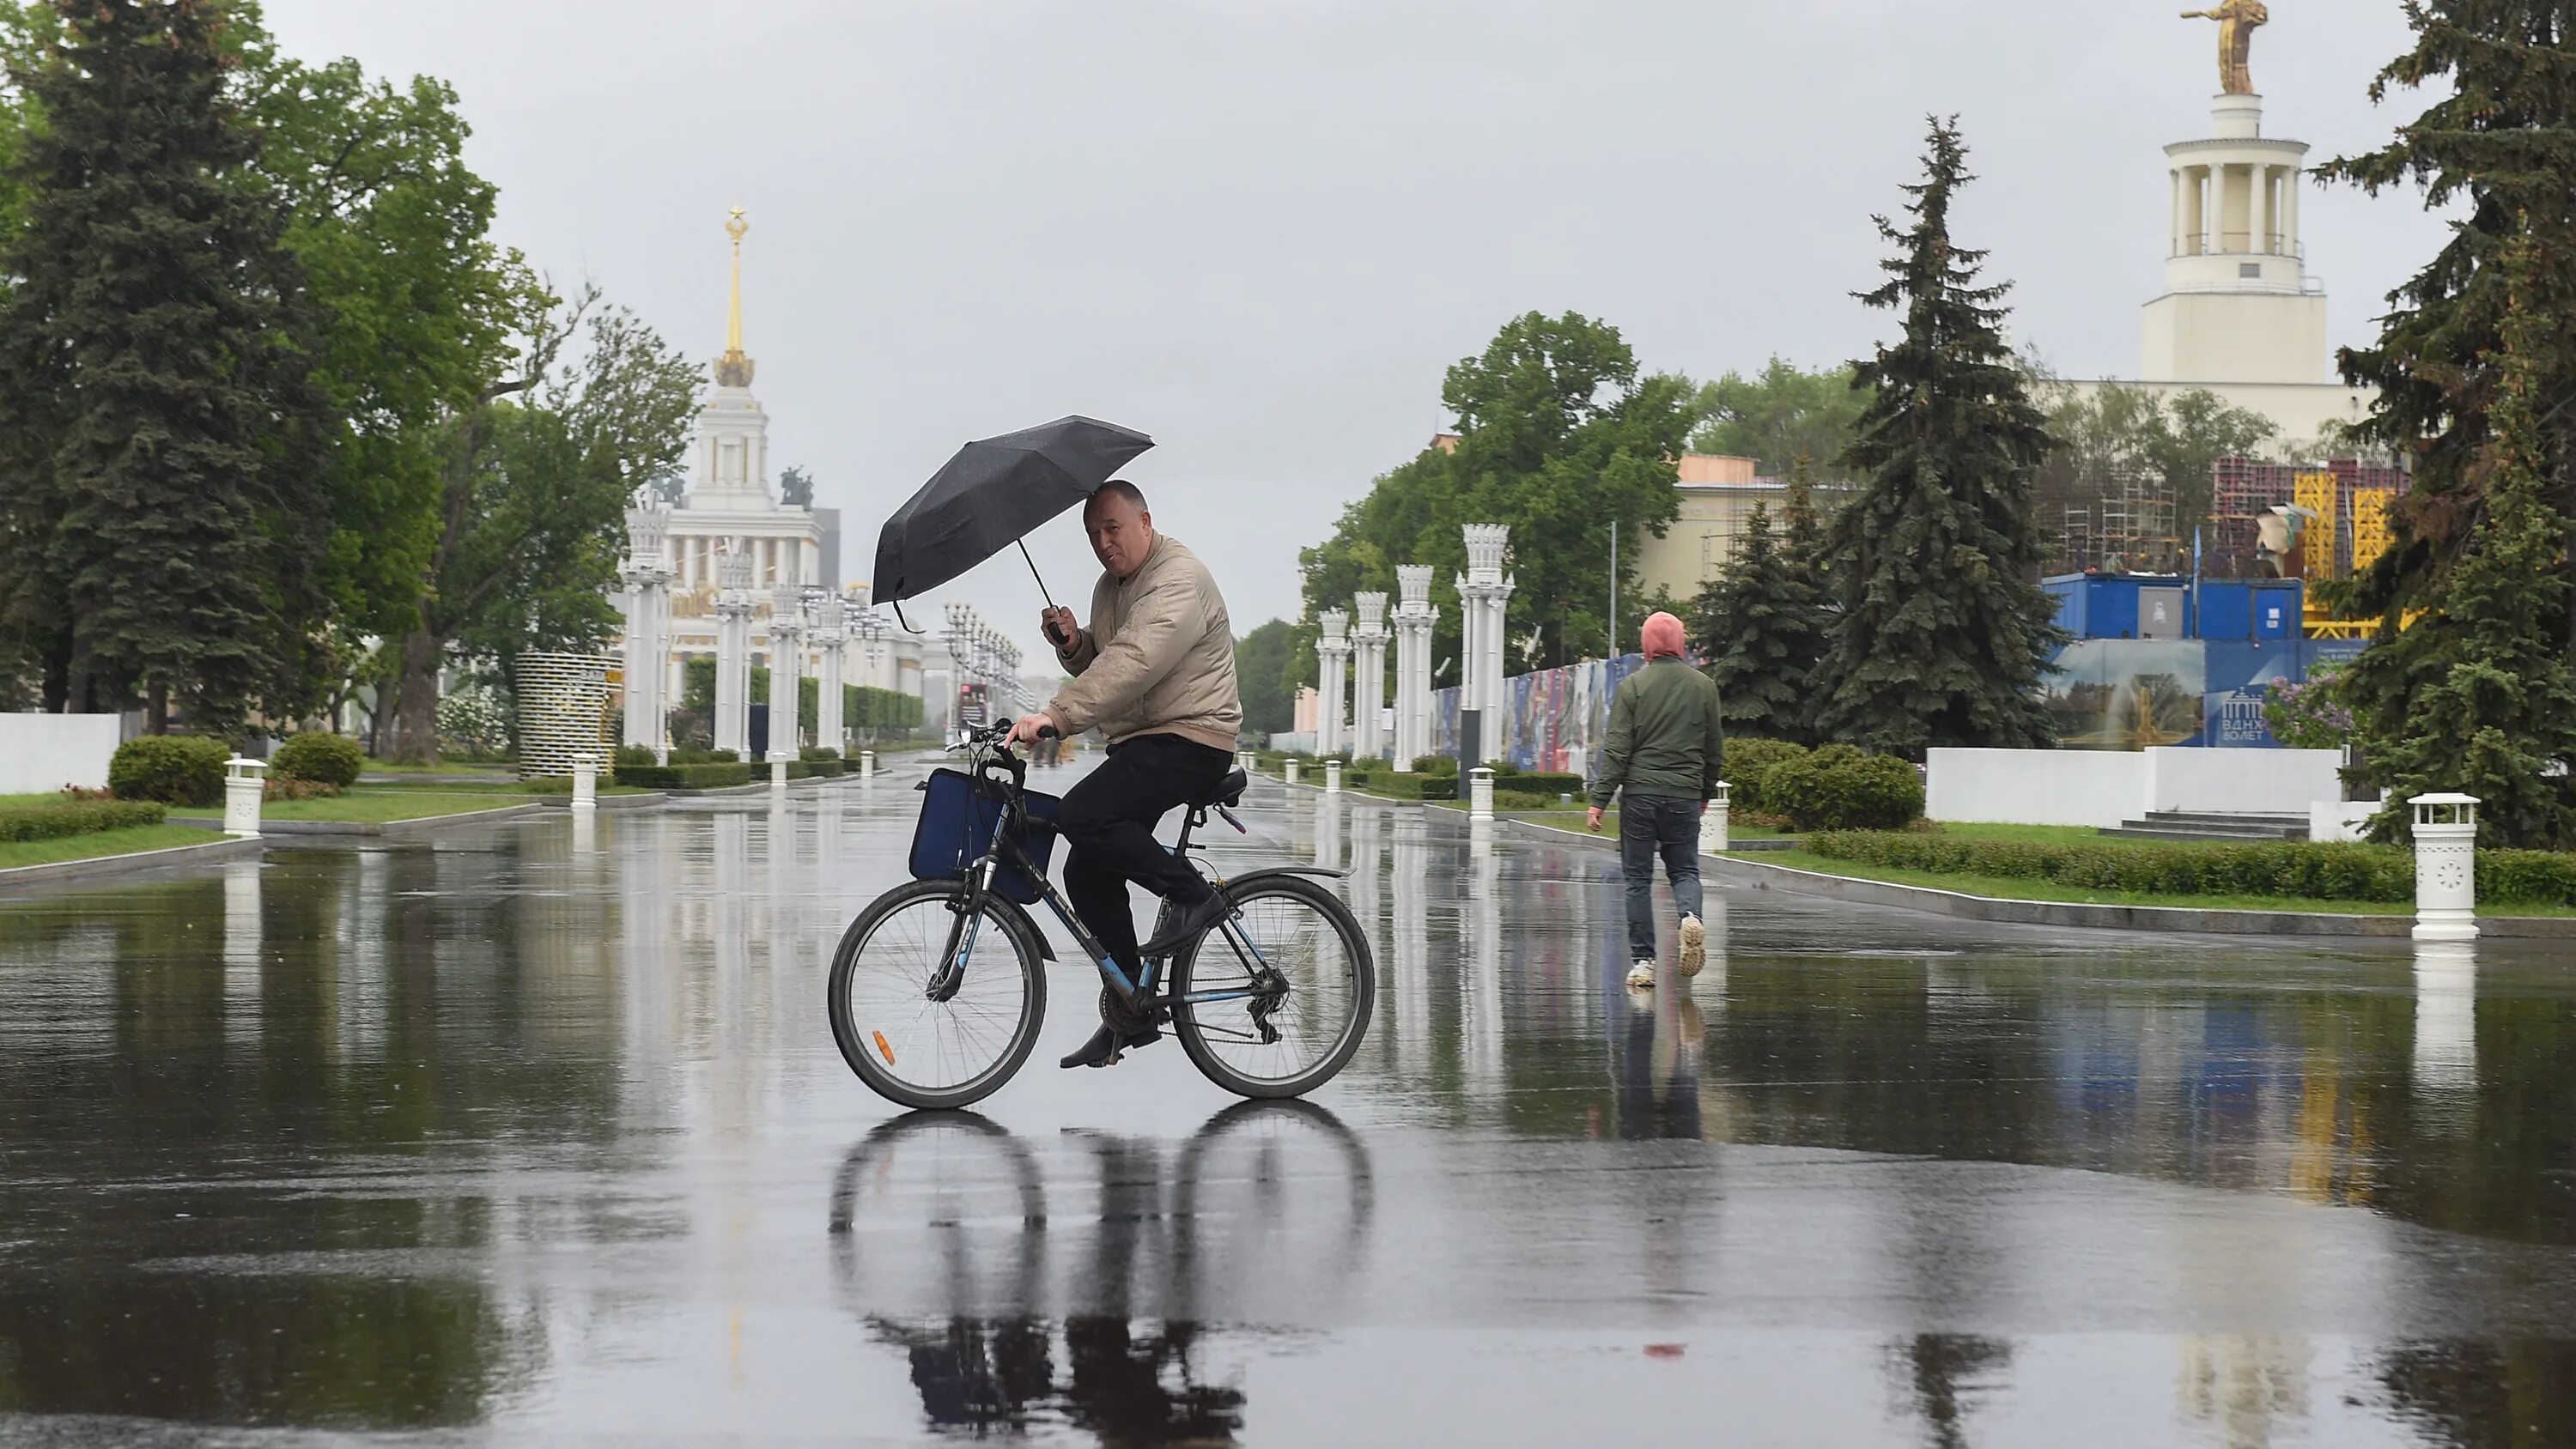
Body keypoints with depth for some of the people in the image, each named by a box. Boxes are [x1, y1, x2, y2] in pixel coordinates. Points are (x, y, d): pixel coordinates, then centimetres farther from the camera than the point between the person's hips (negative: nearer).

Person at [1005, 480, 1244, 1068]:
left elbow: (1132, 662, -29)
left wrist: (1056, 716, -37)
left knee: (1084, 816, -28)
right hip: (1139, 745, 10)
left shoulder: (1179, 580, -16)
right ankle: (1128, 1014, 11)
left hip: (1190, 739, -10)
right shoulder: (1111, 586, 17)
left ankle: (1193, 895, -13)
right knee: (1087, 876, 2)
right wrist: (1072, 643, -3)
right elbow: (1099, 666, 21)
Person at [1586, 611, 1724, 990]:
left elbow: (1617, 750, -8)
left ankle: (1643, 960, 2)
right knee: (1684, 869, 13)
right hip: (1685, 796, 2)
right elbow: (1715, 749, 12)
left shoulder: (1633, 687, -4)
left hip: (1640, 792, -2)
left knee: (1638, 877, 5)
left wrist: (1599, 800, -6)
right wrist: (1706, 792, 26)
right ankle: (1690, 916, -18)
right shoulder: (1703, 686, 5)